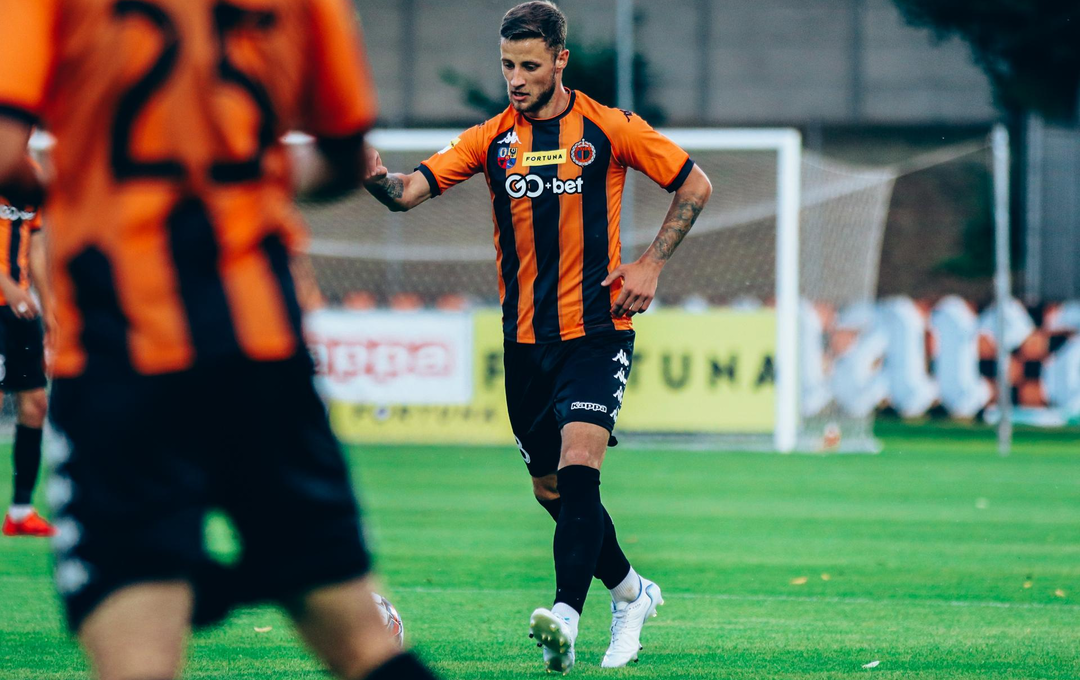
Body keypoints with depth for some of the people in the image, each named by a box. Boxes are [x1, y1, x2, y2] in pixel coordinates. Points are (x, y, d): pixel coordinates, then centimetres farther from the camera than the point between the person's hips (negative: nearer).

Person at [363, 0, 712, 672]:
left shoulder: (609, 130, -3)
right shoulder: (492, 140, 4)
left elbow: (695, 186, 4)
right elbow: (412, 190, -7)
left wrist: (651, 264, -6)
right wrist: (376, 176, -30)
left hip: (597, 330, -4)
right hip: (526, 339, 4)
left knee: (578, 462, -22)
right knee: (552, 490, 11)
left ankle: (566, 617, -32)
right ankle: (630, 592, 33)